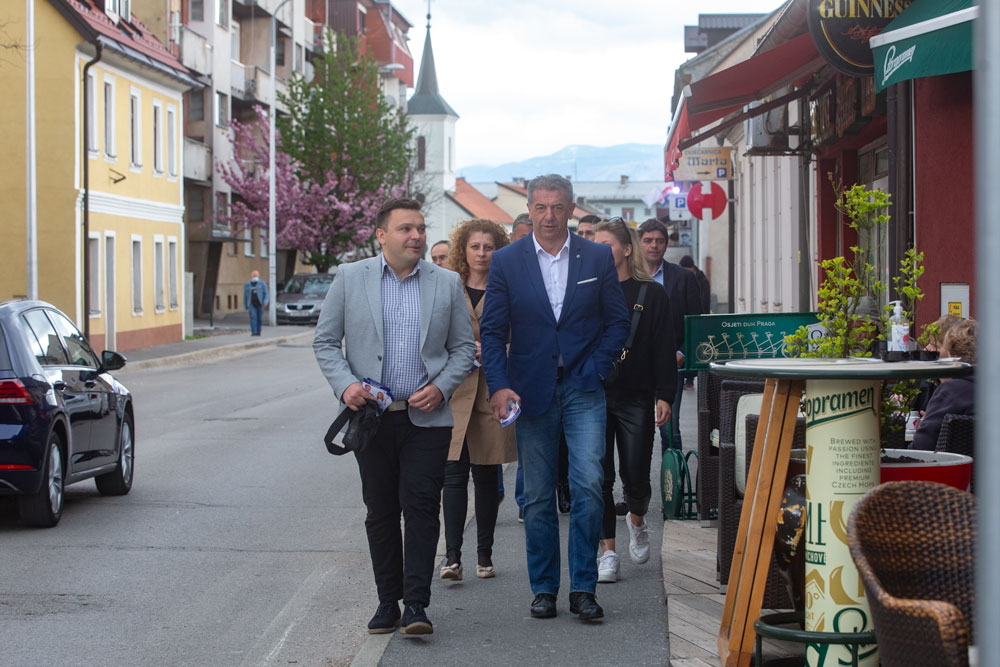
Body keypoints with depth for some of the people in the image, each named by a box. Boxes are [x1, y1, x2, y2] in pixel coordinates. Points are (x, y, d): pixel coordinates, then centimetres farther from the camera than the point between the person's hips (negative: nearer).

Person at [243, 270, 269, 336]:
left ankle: (258, 331, 23)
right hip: (252, 304, 0)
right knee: (253, 317, -15)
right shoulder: (247, 284, 4)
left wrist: (266, 301, -24)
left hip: (260, 303, 0)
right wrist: (245, 306, 10)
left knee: (259, 318, 6)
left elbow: (266, 294, -5)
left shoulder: (262, 284, -1)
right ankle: (254, 332, -22)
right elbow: (245, 296, 10)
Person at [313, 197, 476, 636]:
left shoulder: (447, 283, 5)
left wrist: (441, 387, -7)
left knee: (421, 506, -7)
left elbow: (464, 347, 9)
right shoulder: (350, 278, 3)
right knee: (380, 512, 8)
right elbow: (325, 341, 5)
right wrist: (345, 384, -11)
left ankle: (416, 605, -5)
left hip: (427, 416, -1)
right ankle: (388, 601, 18)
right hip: (371, 416, 1)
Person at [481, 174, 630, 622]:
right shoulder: (506, 261, 2)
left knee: (588, 485, -12)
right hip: (531, 390, 1)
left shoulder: (598, 258, 4)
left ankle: (583, 588, -2)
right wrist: (499, 386, -12)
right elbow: (493, 330, 1)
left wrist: (596, 368, -5)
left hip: (583, 388, 0)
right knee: (538, 497, 6)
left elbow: (618, 320, 8)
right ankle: (544, 589, 17)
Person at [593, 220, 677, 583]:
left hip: (636, 399, -1)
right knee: (599, 477, -4)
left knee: (635, 477, 1)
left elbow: (664, 349, 0)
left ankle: (637, 520, 34)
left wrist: (664, 396, -7)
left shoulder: (651, 294, 1)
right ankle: (608, 552, 4)